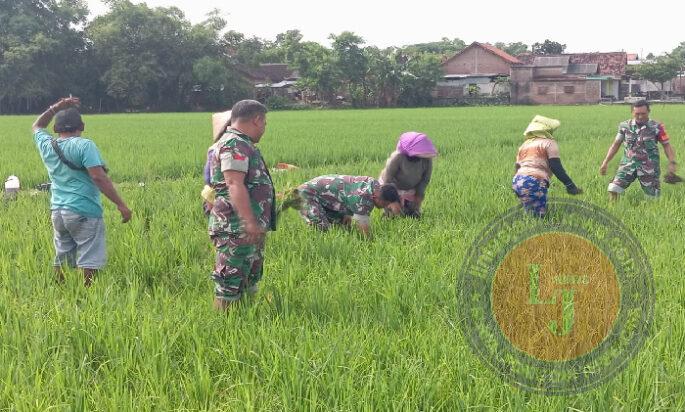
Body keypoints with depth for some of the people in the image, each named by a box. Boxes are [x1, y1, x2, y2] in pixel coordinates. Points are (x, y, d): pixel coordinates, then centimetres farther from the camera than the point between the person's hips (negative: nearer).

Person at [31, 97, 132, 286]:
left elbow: (37, 126, 31)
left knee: (61, 259, 15)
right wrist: (121, 204, -18)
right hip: (84, 213, -7)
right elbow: (98, 177, -19)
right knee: (90, 260, -5)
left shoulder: (47, 146, 8)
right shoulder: (84, 145, -11)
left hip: (58, 212, 7)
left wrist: (56, 107, 24)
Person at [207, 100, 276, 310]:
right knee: (231, 278, -7)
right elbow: (234, 184, -26)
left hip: (251, 228, 11)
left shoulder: (242, 145, 19)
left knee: (250, 277, 18)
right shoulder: (234, 145, -15)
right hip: (237, 228, -11)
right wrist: (250, 222, -30)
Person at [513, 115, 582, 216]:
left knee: (532, 216, 13)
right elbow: (556, 168, -5)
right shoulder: (549, 143, 7)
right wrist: (570, 185, -5)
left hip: (516, 181, 7)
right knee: (539, 216, -6)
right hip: (534, 183, -7)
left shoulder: (525, 144, 27)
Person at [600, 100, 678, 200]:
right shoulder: (625, 126, 3)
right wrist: (605, 162, 7)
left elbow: (666, 145, 1)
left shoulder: (656, 127, -4)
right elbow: (616, 145, 11)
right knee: (613, 189, -15)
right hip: (628, 165, 1)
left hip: (649, 168, -1)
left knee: (652, 197, 1)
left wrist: (672, 163, -11)